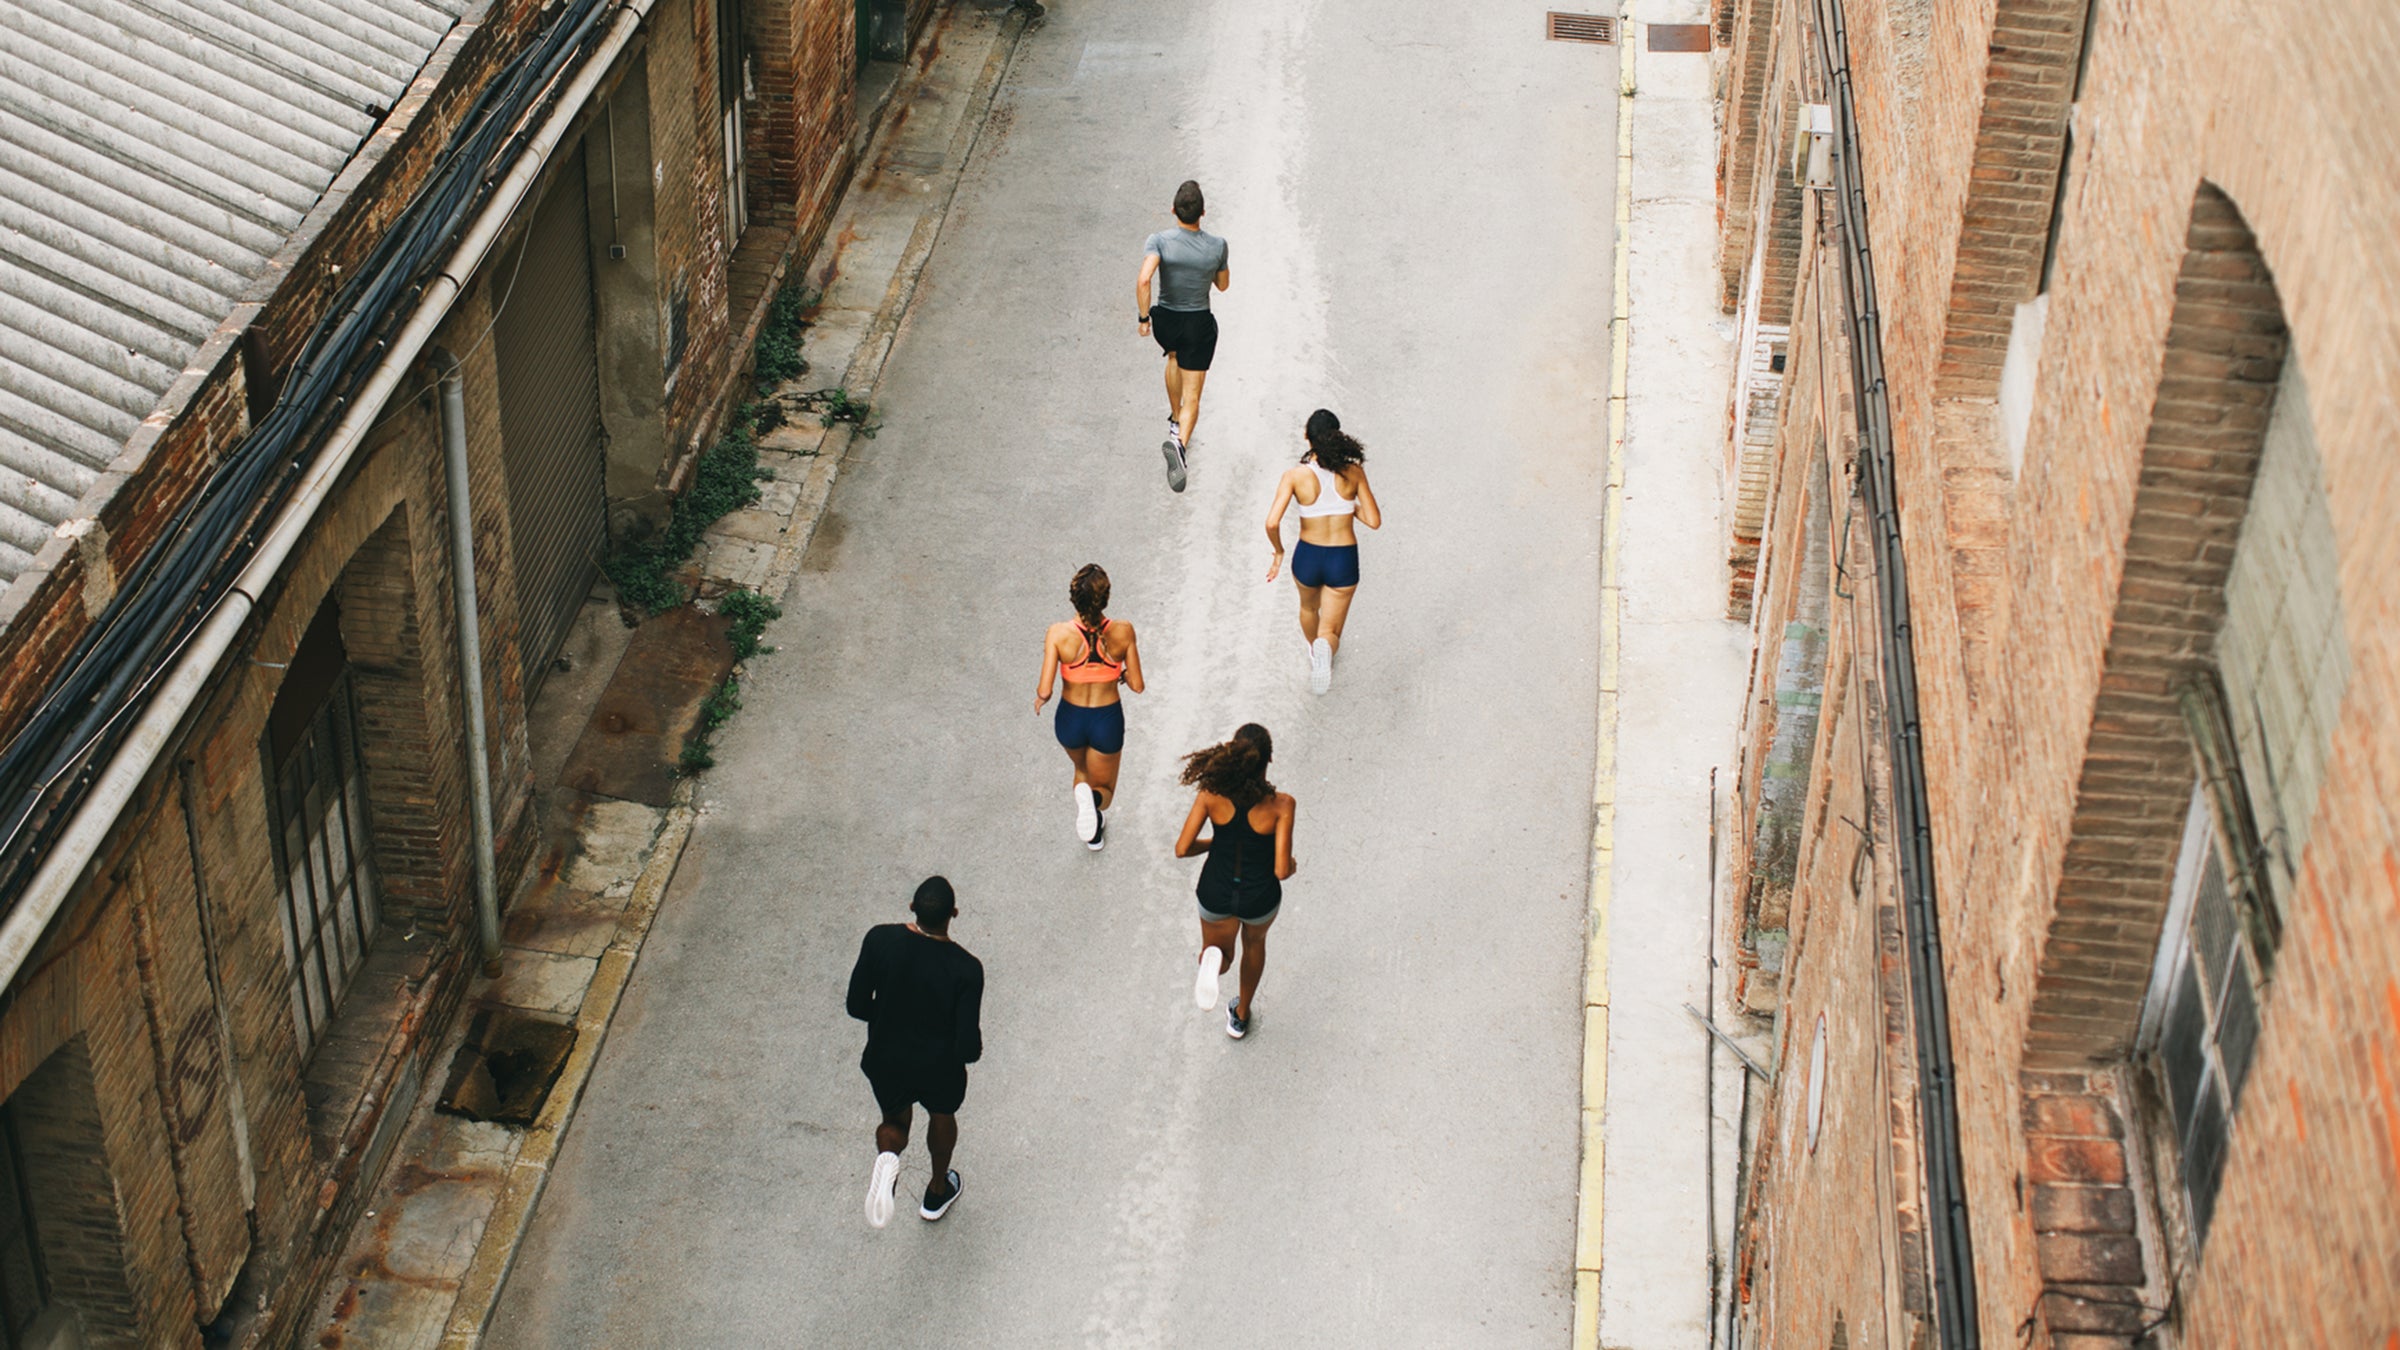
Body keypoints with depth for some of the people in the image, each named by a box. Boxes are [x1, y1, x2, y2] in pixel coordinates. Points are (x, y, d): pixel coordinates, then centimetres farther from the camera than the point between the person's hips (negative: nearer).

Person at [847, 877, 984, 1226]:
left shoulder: (880, 941, -22)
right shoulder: (965, 969, -28)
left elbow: (857, 1006, -10)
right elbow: (968, 1048, -24)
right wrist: (972, 1051, 1)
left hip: (885, 1061, 1)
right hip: (939, 1067, -1)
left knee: (895, 1121, 29)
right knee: (942, 1115, 32)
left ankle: (888, 1155, -5)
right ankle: (937, 1193, 53)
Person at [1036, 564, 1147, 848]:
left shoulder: (1058, 634, -23)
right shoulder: (1123, 631, -21)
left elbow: (1045, 690, -22)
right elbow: (1137, 685, -11)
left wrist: (1039, 698, 3)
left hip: (1070, 719, 1)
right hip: (1108, 719, -1)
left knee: (1082, 769, 35)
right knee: (1103, 786, 20)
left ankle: (1093, 831, 18)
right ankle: (1094, 799, -17)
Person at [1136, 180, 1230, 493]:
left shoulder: (1159, 241, -17)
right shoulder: (1217, 246, -12)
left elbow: (1143, 280, -31)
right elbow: (1223, 285, 4)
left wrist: (1143, 317, -19)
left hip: (1165, 320, 2)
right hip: (1200, 325, -1)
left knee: (1174, 357, 37)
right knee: (1192, 396, 1)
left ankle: (1175, 420, 49)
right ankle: (1180, 443, -26)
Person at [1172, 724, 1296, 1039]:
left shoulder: (1212, 793, -21)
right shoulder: (1281, 805, -26)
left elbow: (1182, 849, -15)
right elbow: (1281, 871, -24)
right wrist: (1292, 866, 0)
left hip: (1216, 895, 0)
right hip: (1260, 899, 0)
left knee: (1219, 951, 27)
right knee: (1254, 941, 35)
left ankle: (1214, 959, -11)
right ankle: (1241, 1015, 49)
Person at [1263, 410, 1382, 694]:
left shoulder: (1295, 475, -14)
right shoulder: (1354, 472, -11)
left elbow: (1272, 523, -21)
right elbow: (1374, 521, -7)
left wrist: (1278, 552, -2)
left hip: (1307, 558, 1)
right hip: (1343, 563, -1)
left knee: (1309, 607, 34)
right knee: (1330, 632, 7)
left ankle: (1315, 651, 59)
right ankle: (1324, 647, -28)